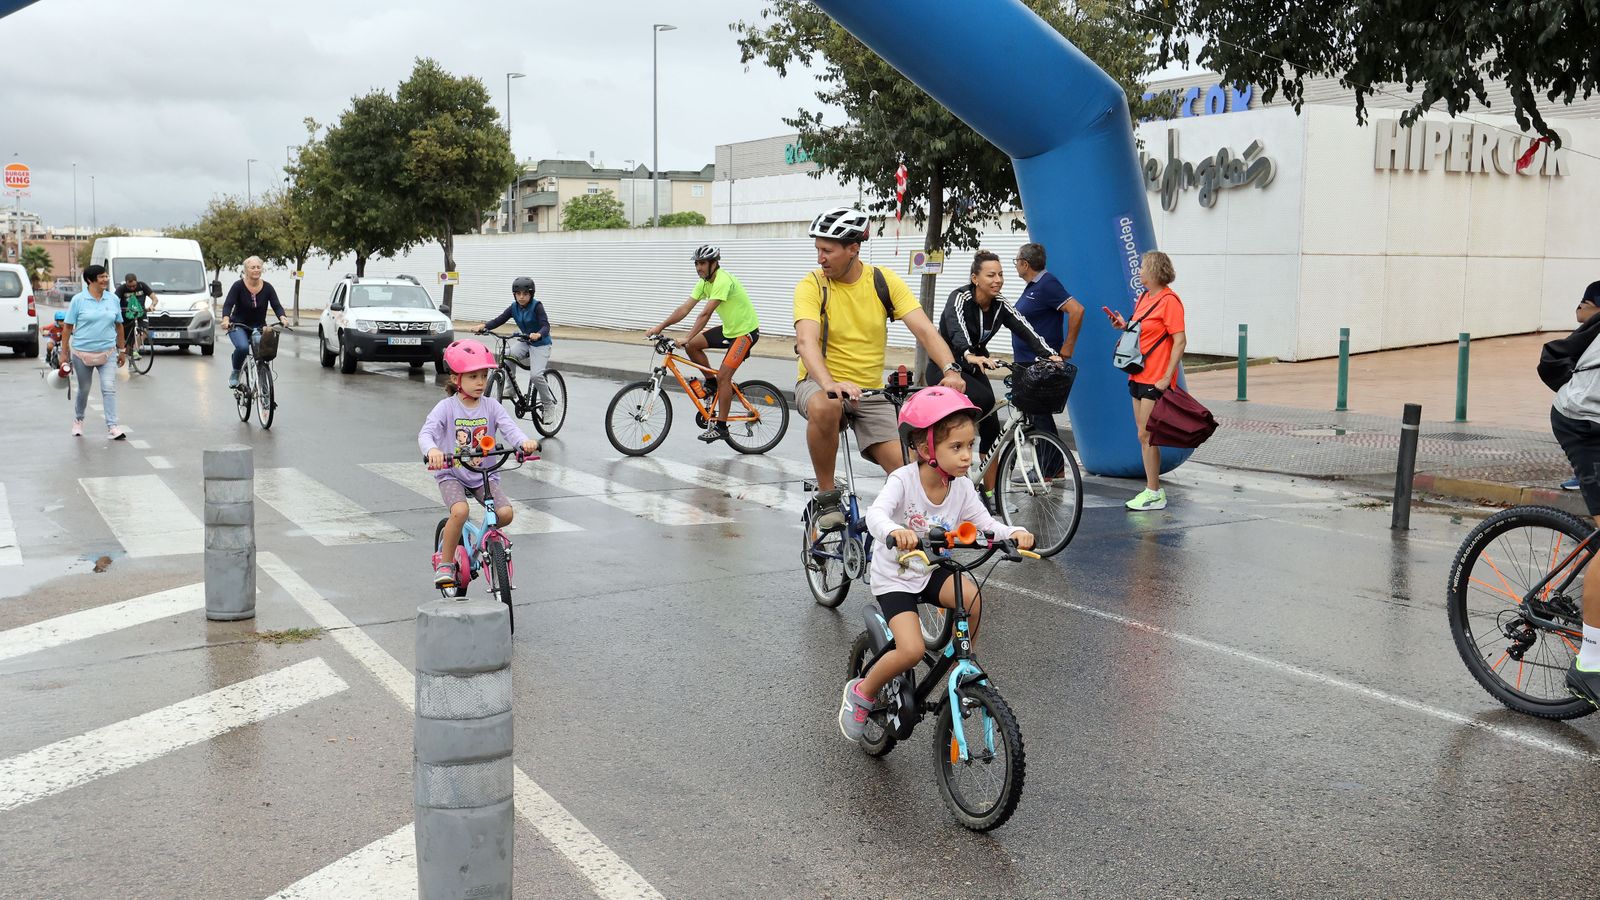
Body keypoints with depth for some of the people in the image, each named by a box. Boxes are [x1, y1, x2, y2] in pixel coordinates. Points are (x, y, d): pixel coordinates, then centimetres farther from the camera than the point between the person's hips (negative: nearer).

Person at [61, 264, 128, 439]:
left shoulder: (113, 299, 3)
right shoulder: (78, 300, -5)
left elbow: (119, 325, 11)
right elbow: (67, 327, -2)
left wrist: (122, 350, 12)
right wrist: (64, 353, -5)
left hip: (107, 353, 1)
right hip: (82, 353, -1)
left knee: (109, 388, -11)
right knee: (83, 390, 13)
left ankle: (112, 426, -11)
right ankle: (78, 420, 35)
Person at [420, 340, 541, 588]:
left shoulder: (491, 406, 0)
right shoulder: (446, 407, -8)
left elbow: (509, 428, -14)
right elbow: (426, 433, -21)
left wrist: (525, 441, -38)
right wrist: (432, 450, -45)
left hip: (485, 474, 3)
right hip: (452, 473, -3)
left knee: (505, 513, -19)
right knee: (460, 511, -31)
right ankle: (445, 562, -9)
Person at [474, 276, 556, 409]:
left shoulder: (536, 306, -19)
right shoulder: (514, 307, -2)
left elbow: (545, 326, -30)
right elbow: (499, 320, -10)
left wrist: (538, 335, -53)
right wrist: (483, 326, -29)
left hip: (540, 344, -6)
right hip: (525, 341, 6)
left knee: (536, 375, -22)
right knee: (507, 355, -24)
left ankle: (549, 403, -1)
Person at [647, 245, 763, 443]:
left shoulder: (723, 280, -26)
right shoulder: (704, 282, 2)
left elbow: (706, 313, -33)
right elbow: (685, 308, -3)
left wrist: (687, 338, -37)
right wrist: (661, 326, -12)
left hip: (746, 331, -9)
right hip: (729, 328, 9)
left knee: (723, 376, -14)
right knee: (692, 345, -2)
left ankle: (721, 427, -5)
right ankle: (711, 383, 15)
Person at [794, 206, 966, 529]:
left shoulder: (884, 281, -4)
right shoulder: (811, 285, -12)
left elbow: (924, 329, -12)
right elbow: (806, 340, -28)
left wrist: (951, 369, -31)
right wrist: (830, 384, -47)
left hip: (870, 391, 3)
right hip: (821, 384, -2)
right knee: (824, 409, -39)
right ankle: (826, 497, -18)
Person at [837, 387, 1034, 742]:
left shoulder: (962, 488, -7)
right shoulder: (903, 480, -22)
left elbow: (986, 523, -12)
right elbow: (876, 515, -38)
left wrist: (1014, 533, -35)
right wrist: (894, 532, -61)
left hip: (933, 570, 4)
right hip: (894, 576, -4)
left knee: (971, 596, -28)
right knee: (912, 650, -22)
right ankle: (861, 693, 6)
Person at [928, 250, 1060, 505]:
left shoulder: (1000, 306, -5)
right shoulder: (960, 298, -21)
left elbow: (1025, 331, -20)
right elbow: (957, 331, -41)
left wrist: (1049, 354, -37)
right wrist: (971, 356, -61)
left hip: (972, 369, 6)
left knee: (991, 428, -4)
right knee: (985, 399, -33)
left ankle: (990, 493, 5)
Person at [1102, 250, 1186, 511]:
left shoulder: (1169, 301, -13)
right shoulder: (1143, 298, 14)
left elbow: (1180, 341, -16)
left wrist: (1167, 377, -21)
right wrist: (1124, 326, 3)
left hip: (1155, 379, -9)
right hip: (1138, 376, 9)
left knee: (1145, 435, -7)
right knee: (1144, 435, 10)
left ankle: (1154, 495, 0)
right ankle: (1153, 488, 17)